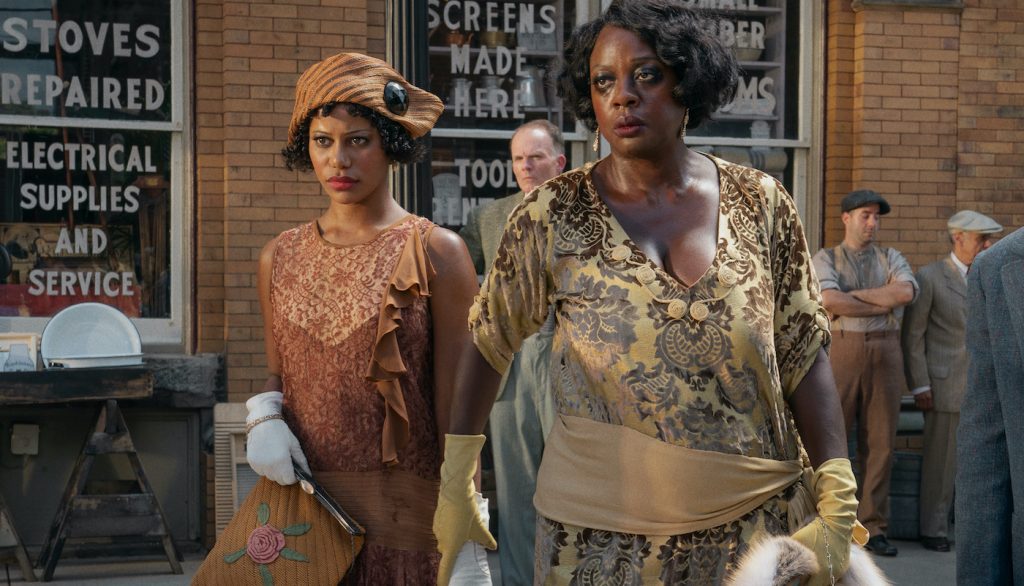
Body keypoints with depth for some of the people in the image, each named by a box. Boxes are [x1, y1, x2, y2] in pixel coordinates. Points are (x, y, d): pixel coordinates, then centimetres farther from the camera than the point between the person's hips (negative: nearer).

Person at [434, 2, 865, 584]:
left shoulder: (760, 204, -2)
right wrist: (455, 487, 0)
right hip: (602, 532, -1)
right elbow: (487, 344, 3)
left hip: (756, 520, 1)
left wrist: (838, 506, -7)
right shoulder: (553, 214, -5)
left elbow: (804, 359, 0)